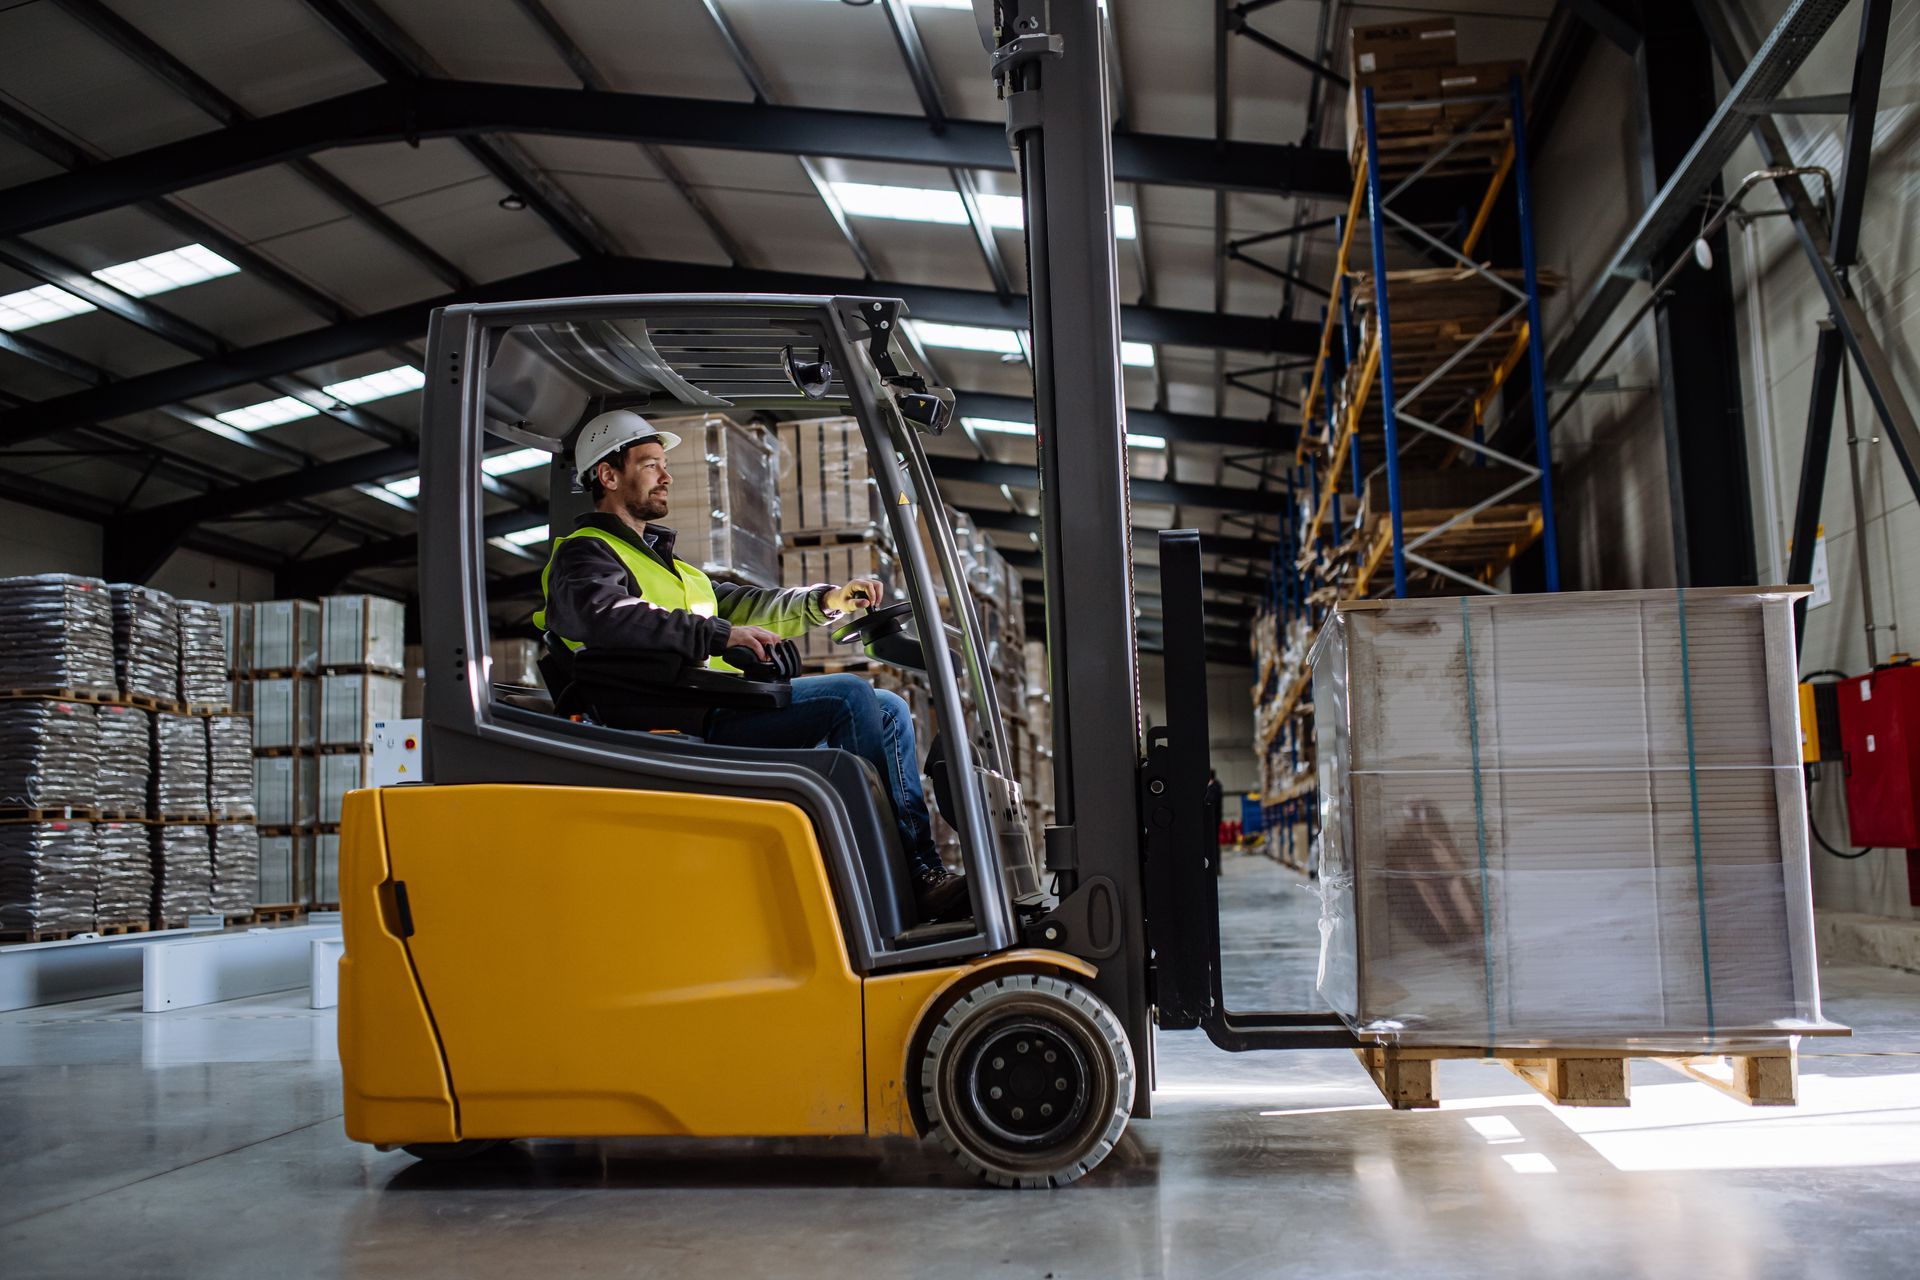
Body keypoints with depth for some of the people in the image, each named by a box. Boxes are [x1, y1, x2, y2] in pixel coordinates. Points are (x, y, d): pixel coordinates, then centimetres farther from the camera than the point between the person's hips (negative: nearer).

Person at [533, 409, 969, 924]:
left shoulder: (658, 558, 33)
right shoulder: (583, 555, 1)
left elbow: (736, 603, 29)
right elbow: (609, 617, -21)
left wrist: (823, 601, 13)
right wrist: (720, 636, -26)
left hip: (724, 710, 10)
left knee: (889, 708, 3)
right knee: (850, 697, -22)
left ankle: (922, 870, -8)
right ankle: (914, 880, -21)